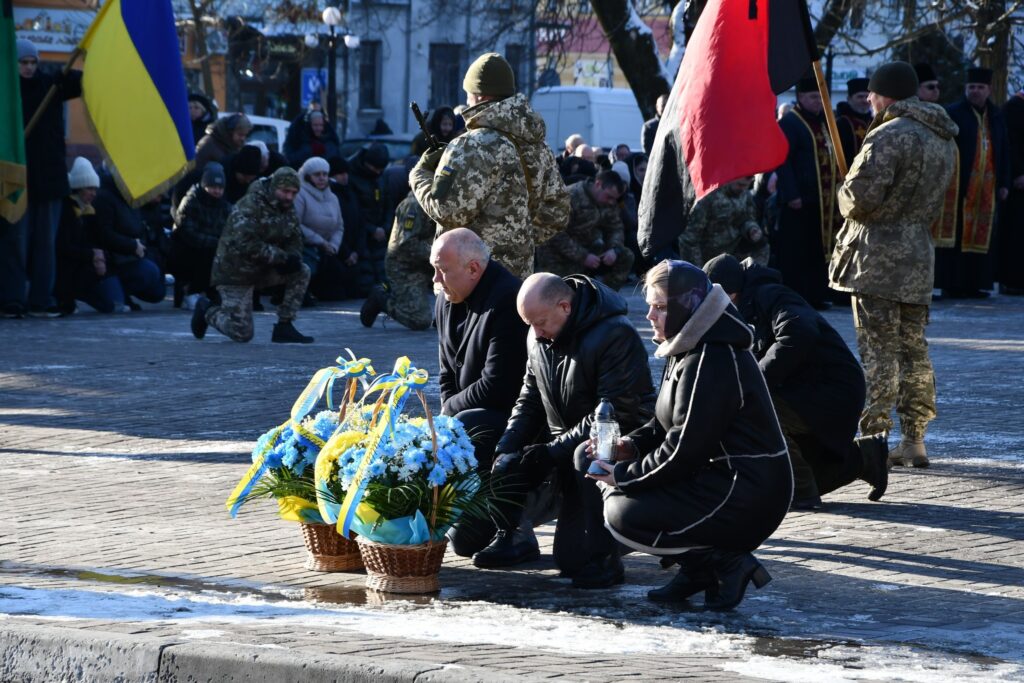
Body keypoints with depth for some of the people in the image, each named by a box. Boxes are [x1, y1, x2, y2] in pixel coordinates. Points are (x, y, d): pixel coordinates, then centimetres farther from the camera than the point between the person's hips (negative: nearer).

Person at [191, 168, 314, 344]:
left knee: (301, 272, -13)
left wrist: (292, 257, -17)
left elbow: (295, 239, 8)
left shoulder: (288, 208, 3)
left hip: (264, 268, 8)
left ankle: (284, 327, -6)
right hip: (236, 272, -8)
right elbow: (247, 244, -32)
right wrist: (282, 257, -31)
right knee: (241, 333, -9)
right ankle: (207, 310, 20)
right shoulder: (250, 206, -22)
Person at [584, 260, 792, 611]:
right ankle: (699, 569, 9)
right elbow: (670, 424, 20)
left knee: (622, 516, -14)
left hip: (748, 497, -11)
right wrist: (632, 444, 1)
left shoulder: (713, 360, -21)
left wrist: (624, 476, -12)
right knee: (617, 488, 14)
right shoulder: (689, 349, 12)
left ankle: (727, 563, -7)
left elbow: (684, 449, -22)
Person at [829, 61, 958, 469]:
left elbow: (861, 196, -20)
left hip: (878, 256, -8)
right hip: (919, 255, 8)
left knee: (878, 351, -6)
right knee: (913, 349, 11)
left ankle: (872, 438, -7)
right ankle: (914, 441, 13)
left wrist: (845, 200, 0)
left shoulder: (891, 136, -15)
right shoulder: (945, 140, 14)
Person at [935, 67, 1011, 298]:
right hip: (960, 187, -5)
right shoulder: (953, 114, -3)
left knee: (982, 236, 5)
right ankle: (952, 285, -1)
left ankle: (976, 284, 10)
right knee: (957, 235, -4)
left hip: (988, 190, 5)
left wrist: (1004, 183, 9)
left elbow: (1004, 151, 16)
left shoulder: (996, 116, 13)